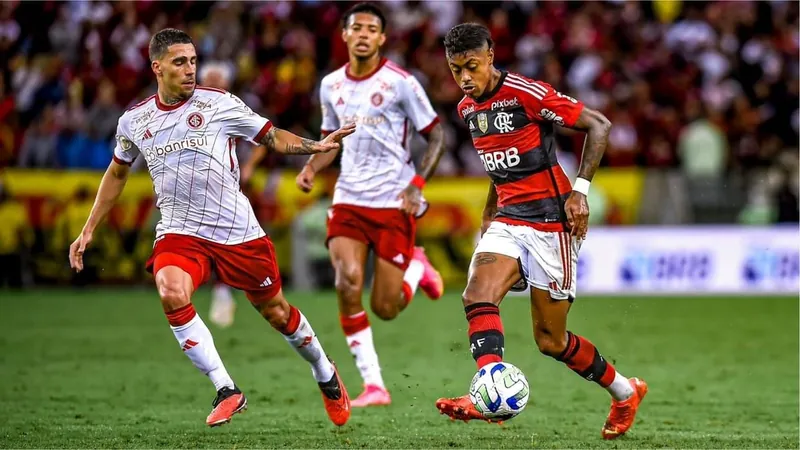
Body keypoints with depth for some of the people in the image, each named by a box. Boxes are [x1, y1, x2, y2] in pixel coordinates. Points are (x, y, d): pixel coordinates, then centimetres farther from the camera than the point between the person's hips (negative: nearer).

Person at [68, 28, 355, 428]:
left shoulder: (218, 104, -5)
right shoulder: (134, 121, 4)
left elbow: (273, 137, 2)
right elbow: (117, 173, 21)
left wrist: (315, 146, -16)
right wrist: (88, 230, 21)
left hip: (238, 231, -1)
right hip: (180, 233, 1)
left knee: (277, 313, 8)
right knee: (171, 294, -29)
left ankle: (326, 376, 38)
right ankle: (227, 391, -22)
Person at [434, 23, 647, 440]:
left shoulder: (527, 93, -14)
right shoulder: (467, 109, 10)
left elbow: (599, 125, -10)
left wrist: (579, 190, -14)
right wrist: (488, 215, 21)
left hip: (550, 221, -7)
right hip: (507, 221, 7)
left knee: (550, 339, -3)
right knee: (477, 296, -21)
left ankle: (625, 392, 17)